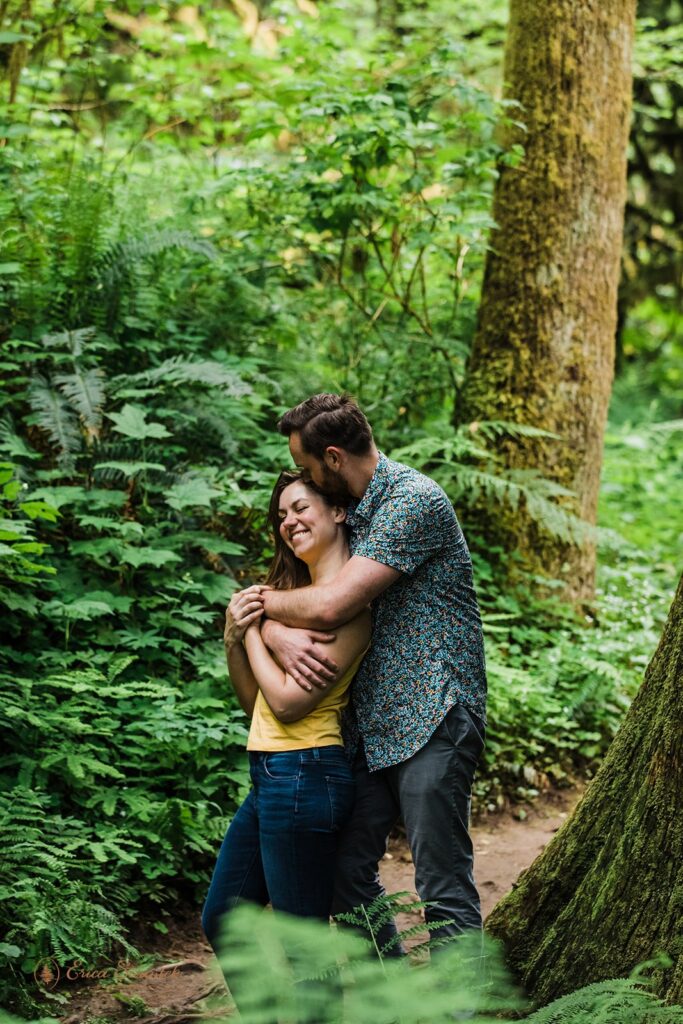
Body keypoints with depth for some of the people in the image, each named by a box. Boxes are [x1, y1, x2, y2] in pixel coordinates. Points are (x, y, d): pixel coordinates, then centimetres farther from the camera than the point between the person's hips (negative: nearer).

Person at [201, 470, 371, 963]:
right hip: (270, 776, 10)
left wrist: (252, 632, -6)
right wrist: (234, 639, 0)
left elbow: (288, 702, -19)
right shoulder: (293, 594, 14)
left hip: (303, 772, -10)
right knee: (222, 919, 20)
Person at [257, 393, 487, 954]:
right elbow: (278, 605, 14)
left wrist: (261, 600, -1)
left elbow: (330, 605, -21)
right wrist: (279, 633, -11)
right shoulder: (344, 514, 15)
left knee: (444, 890, -7)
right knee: (348, 871, 10)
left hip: (431, 721, -9)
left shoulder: (413, 500, -14)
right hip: (370, 727, 9)